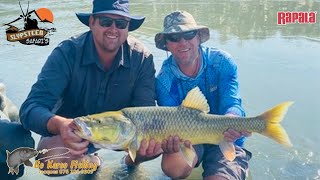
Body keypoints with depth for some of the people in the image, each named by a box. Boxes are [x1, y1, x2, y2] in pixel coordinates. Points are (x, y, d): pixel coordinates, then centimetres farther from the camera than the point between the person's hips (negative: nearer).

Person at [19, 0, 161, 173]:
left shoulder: (142, 58, -16)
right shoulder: (66, 53, -23)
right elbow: (31, 108, -29)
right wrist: (60, 125, -53)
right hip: (73, 132, -1)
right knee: (51, 155, -33)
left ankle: (132, 159, 13)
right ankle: (90, 161, 4)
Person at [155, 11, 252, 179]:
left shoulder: (222, 62, -14)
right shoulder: (164, 80, -11)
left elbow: (231, 104, -21)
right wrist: (172, 139, -44)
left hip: (225, 140, 0)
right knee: (173, 166, -31)